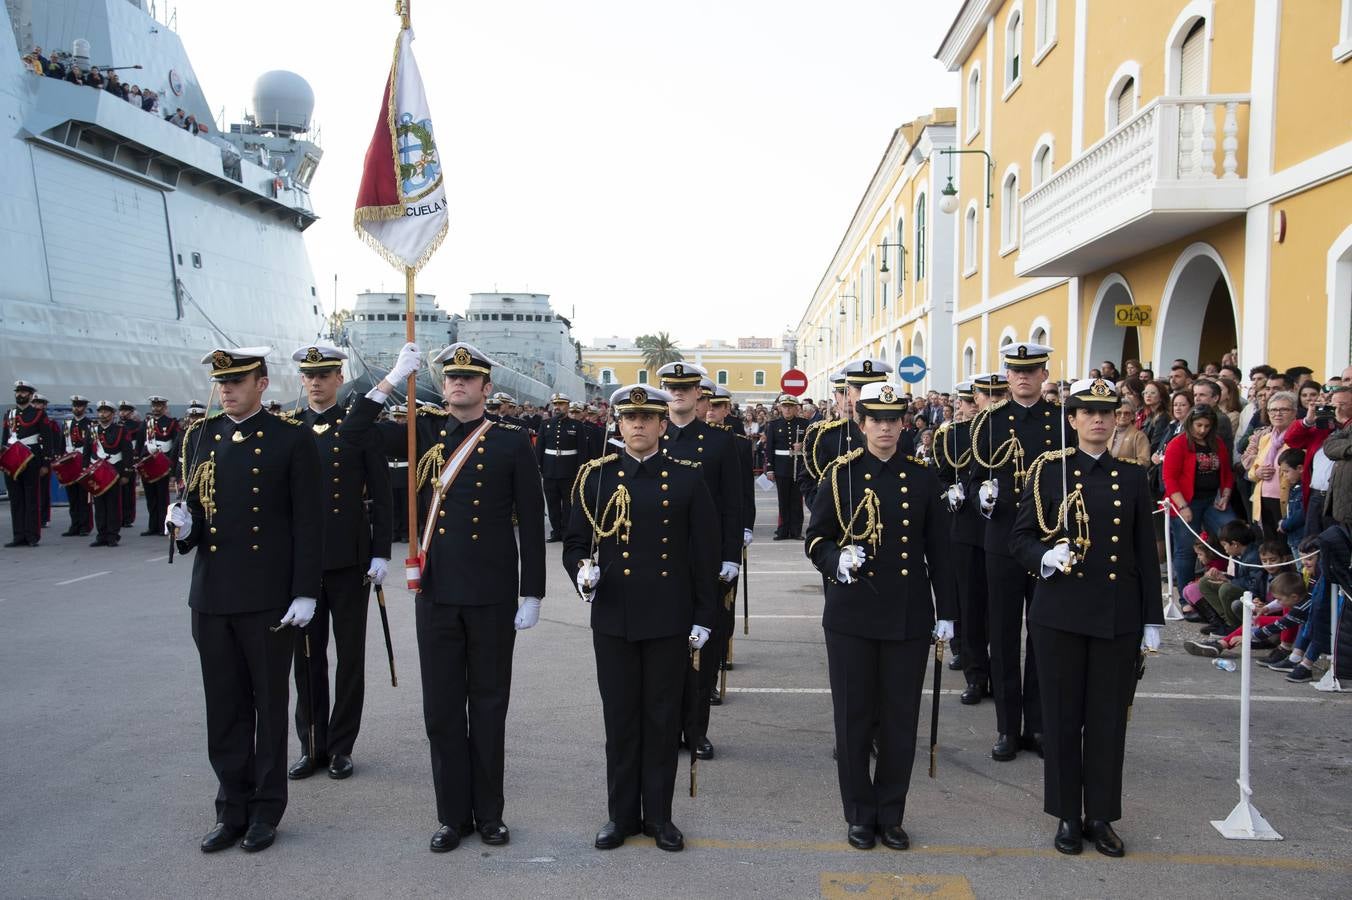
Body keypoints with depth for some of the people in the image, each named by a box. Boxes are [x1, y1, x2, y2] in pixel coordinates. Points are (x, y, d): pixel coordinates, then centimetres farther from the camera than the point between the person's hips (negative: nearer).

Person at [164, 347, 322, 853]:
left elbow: (308, 521, -7)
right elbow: (193, 506, 17)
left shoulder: (291, 440, -5)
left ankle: (266, 811, 22)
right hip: (211, 596, 4)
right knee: (225, 708, 12)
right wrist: (184, 525, -7)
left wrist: (306, 592, -11)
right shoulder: (199, 437, 9)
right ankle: (233, 808, 26)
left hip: (268, 598, -4)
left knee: (269, 705, 8)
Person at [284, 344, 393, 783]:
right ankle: (311, 745, 23)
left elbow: (381, 496, -2)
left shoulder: (361, 428, -2)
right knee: (307, 655, 10)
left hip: (349, 558, -2)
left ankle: (341, 746, 20)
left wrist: (381, 553, -7)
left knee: (350, 655, 7)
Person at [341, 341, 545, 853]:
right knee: (442, 706, 9)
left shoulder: (512, 441, -3)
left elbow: (531, 522, -3)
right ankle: (453, 814, 23)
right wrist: (394, 378, -7)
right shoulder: (425, 432, 6)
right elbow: (352, 433, 0)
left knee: (489, 704, 9)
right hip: (436, 590, 2)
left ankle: (489, 812, 25)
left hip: (493, 594, -2)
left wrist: (532, 594, -5)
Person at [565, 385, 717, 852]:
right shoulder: (596, 476, 3)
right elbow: (575, 542, 6)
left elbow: (705, 552, 1)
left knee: (663, 717, 9)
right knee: (620, 717, 10)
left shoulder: (688, 477, 0)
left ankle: (659, 813, 24)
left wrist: (703, 616, -1)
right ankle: (622, 813, 25)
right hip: (613, 617, 1)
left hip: (669, 620, -1)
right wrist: (581, 572, -16)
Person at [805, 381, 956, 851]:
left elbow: (938, 548, 8)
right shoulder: (841, 475, 0)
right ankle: (860, 815, 23)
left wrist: (945, 612, 6)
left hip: (909, 617, 2)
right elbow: (815, 539, 1)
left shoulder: (922, 477, 5)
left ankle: (891, 815, 24)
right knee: (854, 718, 7)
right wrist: (838, 560, -21)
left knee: (901, 719, 8)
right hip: (852, 614, -1)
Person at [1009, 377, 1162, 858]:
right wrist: (1046, 556, -20)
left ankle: (1101, 815, 23)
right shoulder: (1049, 470, 1)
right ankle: (1067, 815, 20)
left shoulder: (1132, 476, 6)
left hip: (1118, 616, 2)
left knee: (1109, 717, 8)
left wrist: (1152, 620, 4)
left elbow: (1146, 553, 7)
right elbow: (1020, 536, 1)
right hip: (1060, 611, -2)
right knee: (1062, 715, 6)